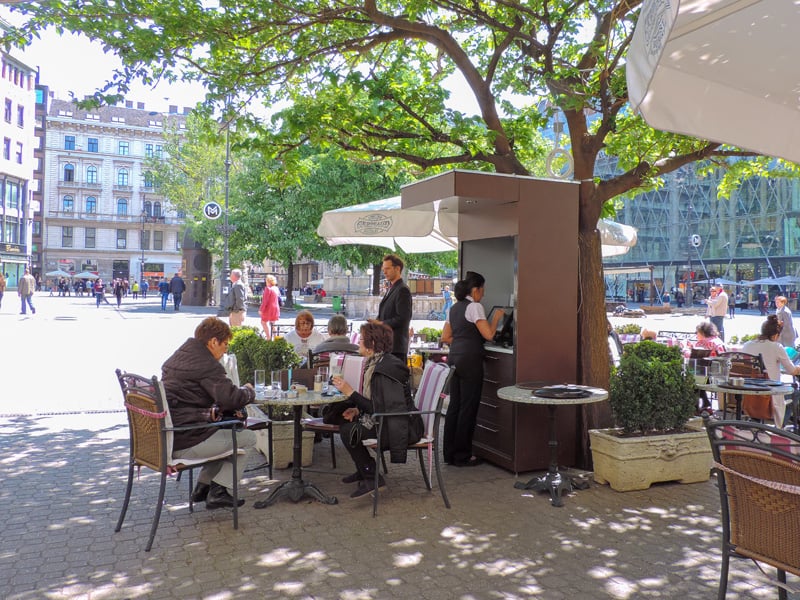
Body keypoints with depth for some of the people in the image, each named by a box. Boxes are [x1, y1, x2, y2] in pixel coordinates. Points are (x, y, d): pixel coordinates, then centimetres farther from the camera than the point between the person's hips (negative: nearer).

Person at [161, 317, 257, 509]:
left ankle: (203, 486, 25)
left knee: (225, 430, 29)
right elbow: (232, 399, -22)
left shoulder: (177, 357, 14)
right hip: (184, 444, -10)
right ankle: (218, 492, 4)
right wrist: (248, 390, 0)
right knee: (248, 438, 3)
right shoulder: (208, 365, -16)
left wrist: (212, 411, 9)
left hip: (165, 438, 10)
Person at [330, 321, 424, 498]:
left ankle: (371, 477, -3)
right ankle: (363, 470, 26)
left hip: (403, 428, -10)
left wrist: (351, 393, -20)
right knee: (346, 421, 13)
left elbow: (380, 409, -24)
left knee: (349, 431, -19)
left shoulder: (386, 368, -22)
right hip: (387, 419, 10)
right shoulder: (375, 363, 9)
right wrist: (357, 410, -2)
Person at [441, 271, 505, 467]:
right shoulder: (474, 307, -9)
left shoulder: (454, 308, 16)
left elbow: (445, 337, 18)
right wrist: (496, 317, 0)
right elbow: (488, 334, -14)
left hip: (454, 358, 8)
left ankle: (449, 453, 18)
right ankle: (462, 456, 6)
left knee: (454, 405, 12)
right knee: (468, 407, -1)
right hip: (470, 360, -8)